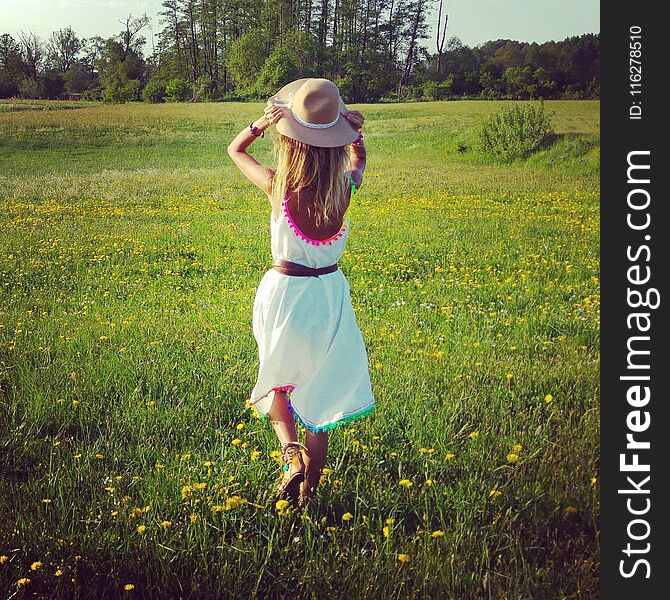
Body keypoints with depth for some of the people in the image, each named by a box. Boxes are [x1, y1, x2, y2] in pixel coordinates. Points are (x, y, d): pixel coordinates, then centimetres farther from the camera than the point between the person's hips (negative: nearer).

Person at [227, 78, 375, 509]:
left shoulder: (278, 187, -18)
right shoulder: (345, 187, -13)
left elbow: (235, 150, 2)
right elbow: (358, 159, 13)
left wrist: (264, 122, -10)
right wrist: (354, 131, -4)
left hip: (284, 292, -1)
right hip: (331, 294, 2)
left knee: (277, 378, 24)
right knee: (319, 389, 14)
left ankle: (291, 453, 1)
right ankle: (308, 491, 21)